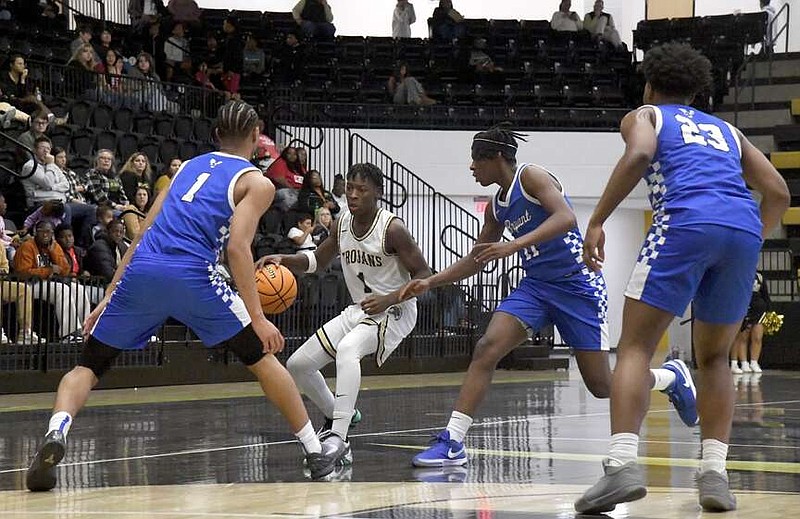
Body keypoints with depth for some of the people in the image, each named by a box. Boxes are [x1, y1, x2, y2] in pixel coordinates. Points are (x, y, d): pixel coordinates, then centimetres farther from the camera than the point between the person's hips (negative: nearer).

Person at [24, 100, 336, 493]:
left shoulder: (189, 166, 29)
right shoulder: (256, 183, 14)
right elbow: (236, 247, -3)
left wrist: (109, 297, 24)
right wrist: (257, 317, -4)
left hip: (141, 270, 4)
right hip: (190, 274, -3)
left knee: (89, 365, 14)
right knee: (261, 357, 13)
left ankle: (56, 432, -15)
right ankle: (316, 455, 15)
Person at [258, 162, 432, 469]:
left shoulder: (392, 228, -18)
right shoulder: (343, 225, 1)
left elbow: (424, 275, -16)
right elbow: (317, 261, 17)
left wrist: (389, 299, -30)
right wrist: (283, 260, -2)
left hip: (394, 310, -8)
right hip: (359, 310, 8)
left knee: (348, 349, -38)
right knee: (298, 365, 4)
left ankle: (338, 439, -40)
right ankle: (336, 417, 29)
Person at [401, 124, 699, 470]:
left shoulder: (531, 177, -11)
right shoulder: (497, 206, 12)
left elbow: (566, 217, -28)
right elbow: (478, 258, 23)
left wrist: (514, 245, -36)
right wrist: (431, 282, 14)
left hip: (577, 284, -7)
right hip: (536, 286, 7)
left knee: (601, 386, -2)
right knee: (486, 349, -15)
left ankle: (672, 376, 27)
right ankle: (452, 442, -16)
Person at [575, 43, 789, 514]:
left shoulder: (644, 116, 22)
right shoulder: (727, 130, 34)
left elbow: (639, 154, -3)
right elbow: (778, 193, 24)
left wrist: (597, 221, -2)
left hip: (686, 223, -4)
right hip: (745, 231, 4)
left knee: (635, 348, -2)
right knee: (715, 358, 20)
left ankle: (623, 463, -21)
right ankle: (715, 472, 7)